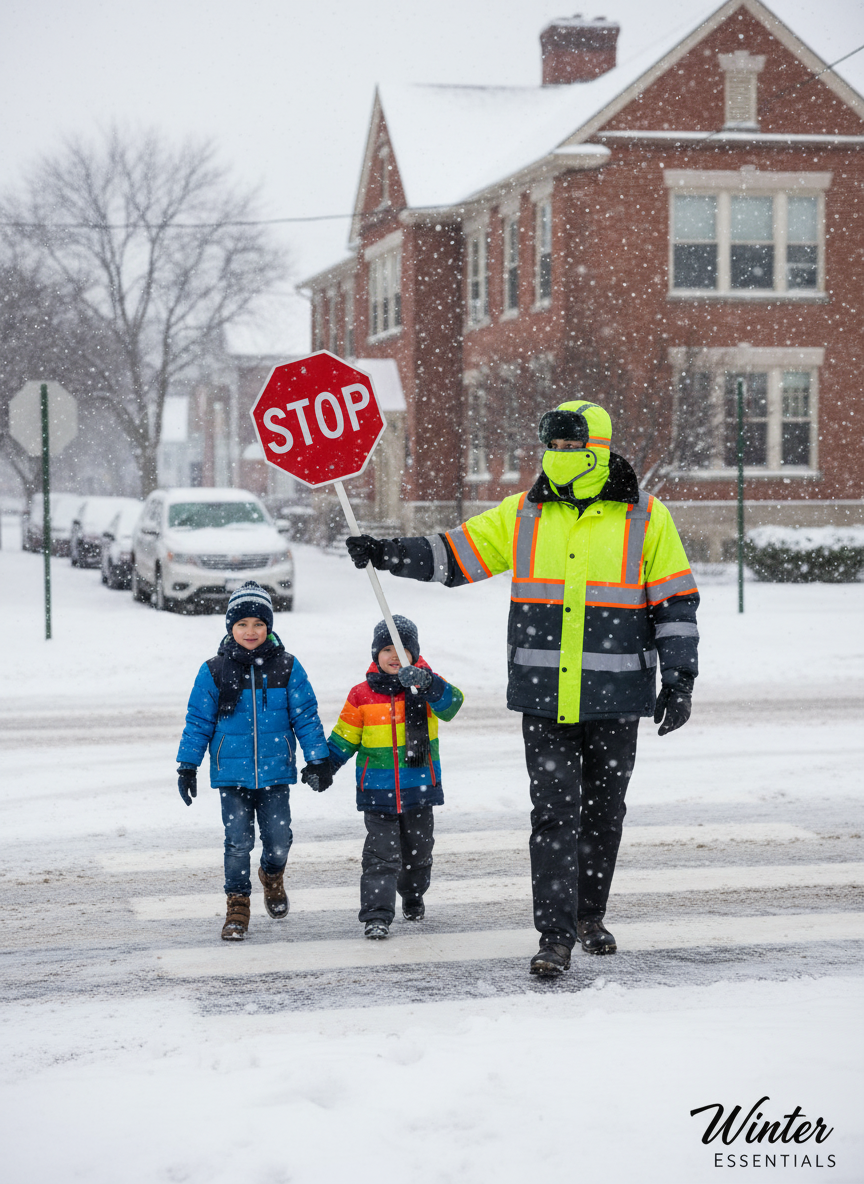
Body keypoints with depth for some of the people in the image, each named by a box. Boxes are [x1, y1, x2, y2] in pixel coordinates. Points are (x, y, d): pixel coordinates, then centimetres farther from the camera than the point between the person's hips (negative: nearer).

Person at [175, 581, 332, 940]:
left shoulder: (286, 667, -1)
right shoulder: (214, 671, -2)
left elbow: (306, 716, 4)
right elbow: (198, 722, 4)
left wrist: (319, 760, 2)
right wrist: (187, 767, 3)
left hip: (275, 770, 1)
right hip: (232, 772, 0)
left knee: (279, 838, 1)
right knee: (238, 841, -3)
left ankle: (272, 876, 35)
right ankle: (237, 905, 13)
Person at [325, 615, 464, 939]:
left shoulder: (426, 686, -2)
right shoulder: (362, 696, -2)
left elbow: (451, 703, -23)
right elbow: (344, 738, 7)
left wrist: (426, 684, -40)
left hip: (420, 789, 2)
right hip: (378, 793, -1)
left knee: (418, 851, 17)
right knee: (381, 854, -7)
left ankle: (413, 897, 41)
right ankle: (377, 915, -7)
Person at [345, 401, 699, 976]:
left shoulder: (646, 517, -2)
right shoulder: (524, 514, 5)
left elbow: (676, 601, 1)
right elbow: (455, 555, 8)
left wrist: (679, 679, -4)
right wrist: (385, 552, -3)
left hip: (614, 696, -1)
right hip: (544, 695, 1)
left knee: (604, 812, 12)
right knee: (554, 812, -5)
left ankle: (590, 915, 30)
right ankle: (557, 935, -3)